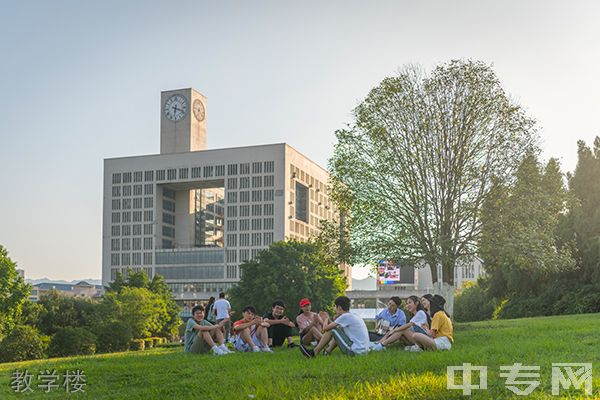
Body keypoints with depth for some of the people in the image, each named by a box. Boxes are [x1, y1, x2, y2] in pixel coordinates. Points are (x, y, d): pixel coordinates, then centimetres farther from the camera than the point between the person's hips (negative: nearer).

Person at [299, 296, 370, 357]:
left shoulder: (345, 316, -11)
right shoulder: (354, 316, 17)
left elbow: (325, 328, -8)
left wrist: (326, 319, 11)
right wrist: (327, 320, 22)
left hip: (355, 351, -9)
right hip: (364, 351, 9)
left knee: (331, 330, -2)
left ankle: (314, 352, 6)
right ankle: (328, 351, 28)